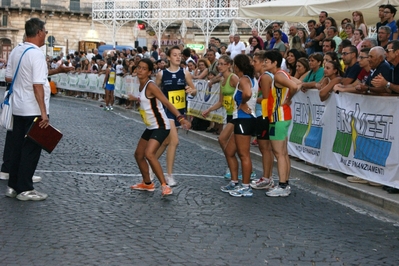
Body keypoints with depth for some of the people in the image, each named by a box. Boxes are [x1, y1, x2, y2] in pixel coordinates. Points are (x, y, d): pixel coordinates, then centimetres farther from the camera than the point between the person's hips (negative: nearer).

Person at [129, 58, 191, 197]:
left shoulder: (151, 86, -19)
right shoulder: (141, 86, 6)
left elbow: (167, 103, -25)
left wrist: (180, 117, -33)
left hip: (160, 127, -10)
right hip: (151, 127, 10)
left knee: (149, 154, -26)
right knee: (138, 154, 17)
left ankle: (165, 186, -19)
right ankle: (147, 184, 36)